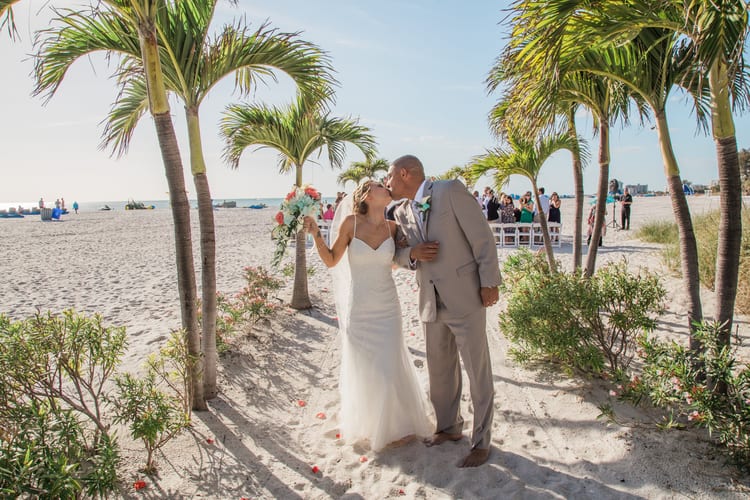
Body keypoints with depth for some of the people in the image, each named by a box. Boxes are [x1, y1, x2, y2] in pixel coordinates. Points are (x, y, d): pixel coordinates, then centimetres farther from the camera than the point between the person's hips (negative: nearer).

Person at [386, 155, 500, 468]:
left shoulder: (451, 191, -10)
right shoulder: (401, 213, 9)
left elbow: (482, 237, -10)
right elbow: (398, 255, 15)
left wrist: (489, 283, -12)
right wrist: (412, 254, -8)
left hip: (465, 299, -6)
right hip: (431, 303, 6)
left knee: (478, 373, 5)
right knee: (439, 371, 17)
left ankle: (481, 442, 22)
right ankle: (449, 428, 38)